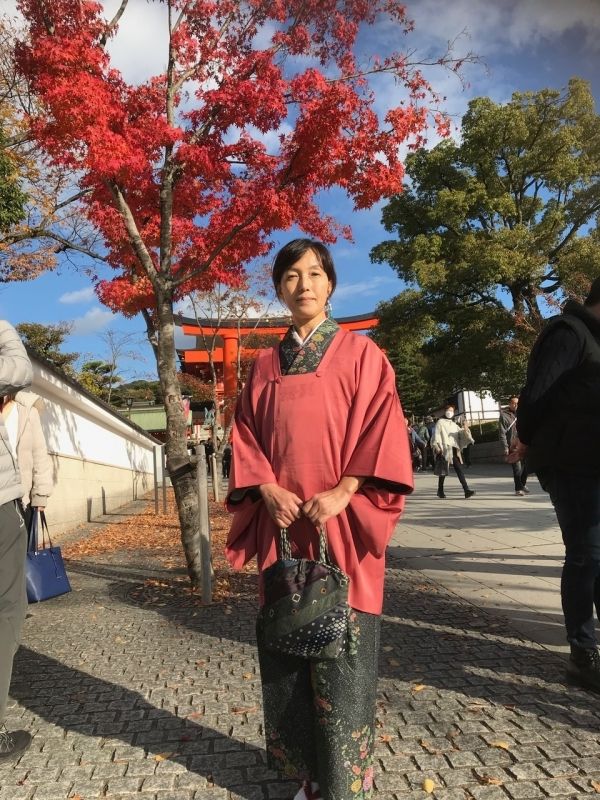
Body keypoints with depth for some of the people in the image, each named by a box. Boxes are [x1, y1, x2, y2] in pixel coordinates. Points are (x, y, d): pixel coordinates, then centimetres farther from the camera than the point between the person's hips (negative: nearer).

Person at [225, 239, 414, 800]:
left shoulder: (360, 353, 4)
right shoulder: (265, 365, 14)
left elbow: (382, 429, -4)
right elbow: (246, 437, 10)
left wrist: (342, 492, -15)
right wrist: (269, 490, -7)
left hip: (342, 521, -3)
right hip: (281, 521, 4)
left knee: (341, 649, 0)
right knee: (287, 646, 7)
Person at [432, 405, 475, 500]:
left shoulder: (454, 424, 21)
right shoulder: (440, 422, 4)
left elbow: (461, 433, 10)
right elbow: (436, 435, -4)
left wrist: (465, 428, -11)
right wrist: (437, 447, -16)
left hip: (454, 450, 5)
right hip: (445, 450, -5)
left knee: (459, 470, -4)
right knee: (443, 471, 1)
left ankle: (466, 490, -11)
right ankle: (440, 491, 16)